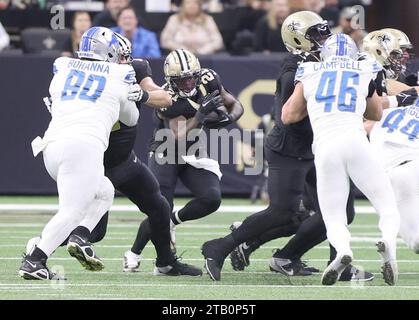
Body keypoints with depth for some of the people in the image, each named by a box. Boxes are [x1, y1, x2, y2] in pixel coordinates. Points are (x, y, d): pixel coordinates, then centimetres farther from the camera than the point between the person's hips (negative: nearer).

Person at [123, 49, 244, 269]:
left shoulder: (208, 81, -11)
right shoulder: (169, 100, -26)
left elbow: (236, 106, 2)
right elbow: (179, 138, -32)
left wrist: (228, 118, -21)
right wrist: (201, 114, -43)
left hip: (194, 153, 5)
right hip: (166, 154, -5)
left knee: (211, 199, -17)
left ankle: (172, 221, 10)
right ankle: (134, 253, 10)